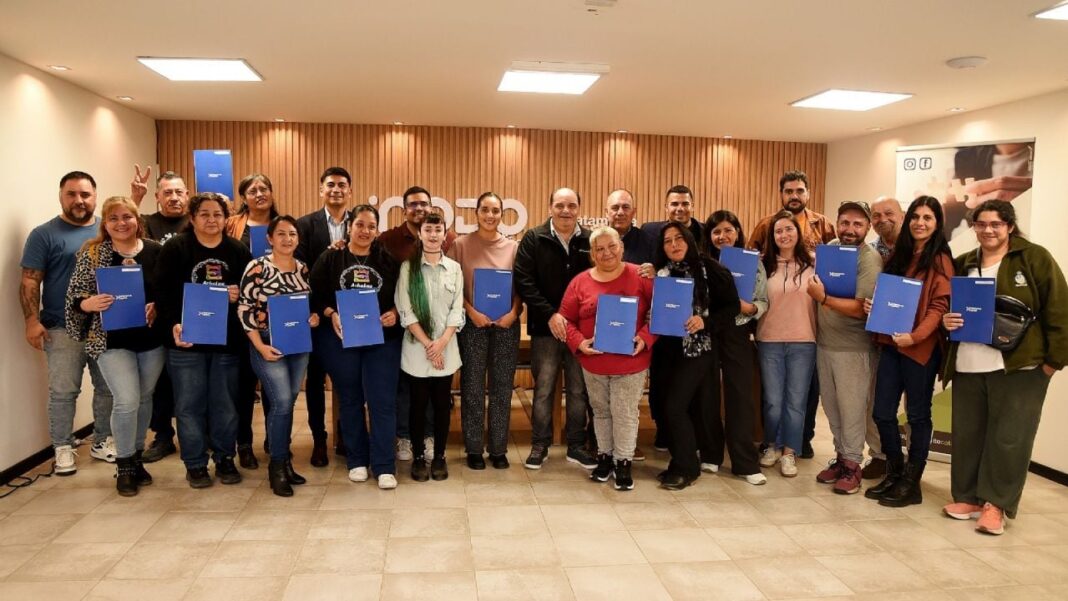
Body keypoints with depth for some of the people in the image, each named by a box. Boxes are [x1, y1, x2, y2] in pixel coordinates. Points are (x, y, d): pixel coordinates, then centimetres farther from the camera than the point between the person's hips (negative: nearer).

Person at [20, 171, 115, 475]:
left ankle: (103, 441, 25)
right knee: (63, 391, 2)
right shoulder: (45, 234, -1)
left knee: (108, 387, 11)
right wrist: (32, 320, -13)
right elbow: (30, 282, -4)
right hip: (63, 328, -3)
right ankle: (63, 448, 15)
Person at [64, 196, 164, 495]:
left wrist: (158, 308, -13)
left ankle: (136, 458, 33)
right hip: (112, 340, -2)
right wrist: (89, 303, -24)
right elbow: (74, 296, -3)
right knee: (127, 401, -10)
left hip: (152, 339, 3)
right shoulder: (91, 253, -3)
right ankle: (124, 466, 11)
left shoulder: (155, 250, 0)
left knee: (144, 399, 13)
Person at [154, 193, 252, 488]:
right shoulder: (175, 248, -1)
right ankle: (195, 464, 18)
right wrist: (173, 324, -19)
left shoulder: (238, 250, 6)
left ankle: (225, 459, 24)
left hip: (227, 341, 2)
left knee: (225, 404, 9)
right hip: (186, 340, -2)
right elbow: (163, 292, -7)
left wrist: (240, 295, -13)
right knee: (190, 404, 5)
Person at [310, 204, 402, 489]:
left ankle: (384, 466, 6)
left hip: (382, 339, 0)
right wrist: (331, 314, -15)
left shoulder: (388, 260, 4)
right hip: (340, 338, 0)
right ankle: (357, 461, 24)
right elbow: (315, 295, 1)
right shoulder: (329, 258, 3)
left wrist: (394, 313, -13)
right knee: (350, 400, 11)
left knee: (382, 401, -2)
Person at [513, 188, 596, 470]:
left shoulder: (590, 240, 3)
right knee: (543, 389, 6)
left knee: (579, 389, 9)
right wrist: (550, 314, -15)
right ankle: (540, 446, 20)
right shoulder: (533, 239, -2)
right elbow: (524, 282, -9)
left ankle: (576, 446, 22)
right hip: (545, 328, -2)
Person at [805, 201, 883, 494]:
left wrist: (823, 298, -26)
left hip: (853, 348, -6)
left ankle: (852, 464, 15)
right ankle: (841, 456, 26)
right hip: (823, 342, 6)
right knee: (831, 405, 13)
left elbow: (861, 308, -21)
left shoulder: (870, 259, -13)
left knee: (851, 408, 2)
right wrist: (814, 291, 4)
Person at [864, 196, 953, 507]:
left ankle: (911, 483, 16)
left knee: (917, 415, 5)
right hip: (890, 344, 6)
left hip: (921, 347, -6)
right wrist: (872, 304, -1)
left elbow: (939, 305, -13)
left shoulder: (940, 260, -5)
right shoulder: (898, 255, 14)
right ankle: (894, 473, 25)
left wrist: (915, 336, -25)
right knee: (882, 413, 8)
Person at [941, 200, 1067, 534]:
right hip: (967, 366, 5)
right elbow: (946, 306, 21)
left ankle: (996, 504, 11)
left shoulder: (1035, 258, -1)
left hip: (1019, 366, -4)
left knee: (1009, 437, 0)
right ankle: (968, 497, 22)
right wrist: (945, 320, -2)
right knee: (966, 434, 9)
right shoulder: (962, 265, 12)